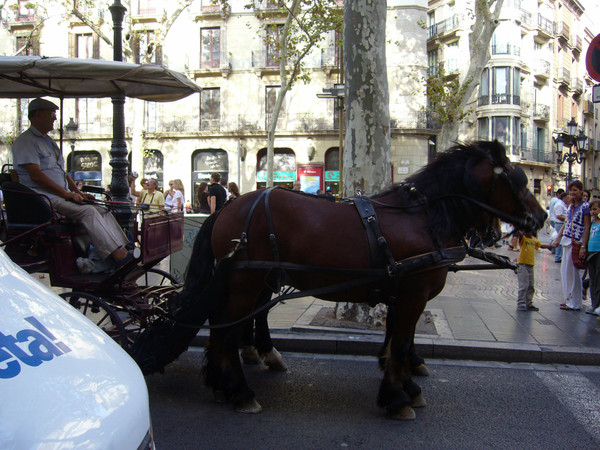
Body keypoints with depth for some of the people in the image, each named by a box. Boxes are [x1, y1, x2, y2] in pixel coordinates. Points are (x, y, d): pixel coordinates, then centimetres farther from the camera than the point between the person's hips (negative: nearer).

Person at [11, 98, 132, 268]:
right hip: (43, 198, -9)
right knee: (87, 211, -28)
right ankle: (119, 258, -33)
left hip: (62, 196, 9)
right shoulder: (25, 141, -5)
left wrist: (78, 192, 12)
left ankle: (124, 252, -19)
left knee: (102, 210, -9)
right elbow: (36, 175, -17)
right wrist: (68, 194, -18)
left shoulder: (49, 141, 26)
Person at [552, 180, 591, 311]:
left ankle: (574, 303, 6)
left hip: (577, 242, -8)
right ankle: (569, 299, 22)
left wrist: (583, 246, -19)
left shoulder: (585, 206, -10)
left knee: (572, 271, -3)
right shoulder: (571, 206, 14)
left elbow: (587, 227, -14)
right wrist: (557, 239, 14)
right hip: (567, 241, 8)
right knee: (565, 270, 11)